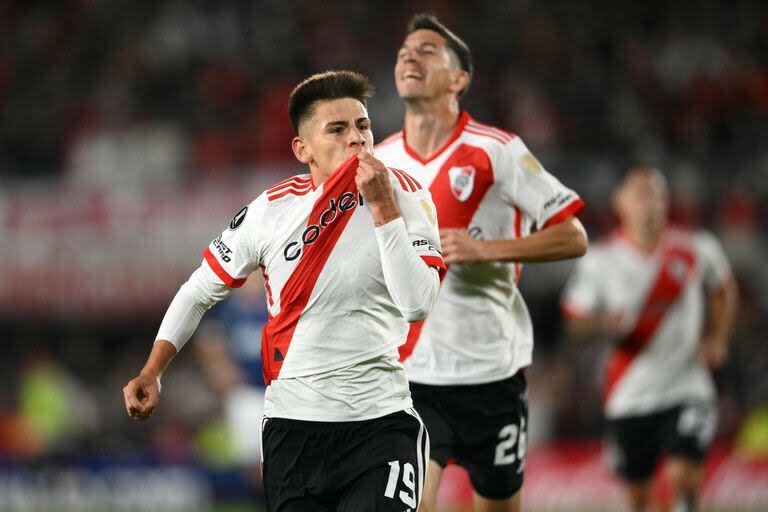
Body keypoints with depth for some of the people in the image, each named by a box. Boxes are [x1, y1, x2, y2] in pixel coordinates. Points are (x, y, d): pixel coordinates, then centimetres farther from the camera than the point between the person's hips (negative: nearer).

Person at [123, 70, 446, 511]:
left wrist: (383, 208, -20)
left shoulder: (406, 197, -5)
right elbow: (199, 292, 10)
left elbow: (418, 305, -17)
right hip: (292, 424, 2)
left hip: (381, 421, -2)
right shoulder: (271, 210, -1)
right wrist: (151, 373, 1)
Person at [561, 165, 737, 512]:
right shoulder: (601, 260, -5)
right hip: (629, 394, 0)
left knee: (682, 477, -18)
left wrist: (718, 339, 7)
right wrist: (604, 325, -21)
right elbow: (576, 323, 1)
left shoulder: (696, 250, -2)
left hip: (685, 388, 0)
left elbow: (722, 288, 19)